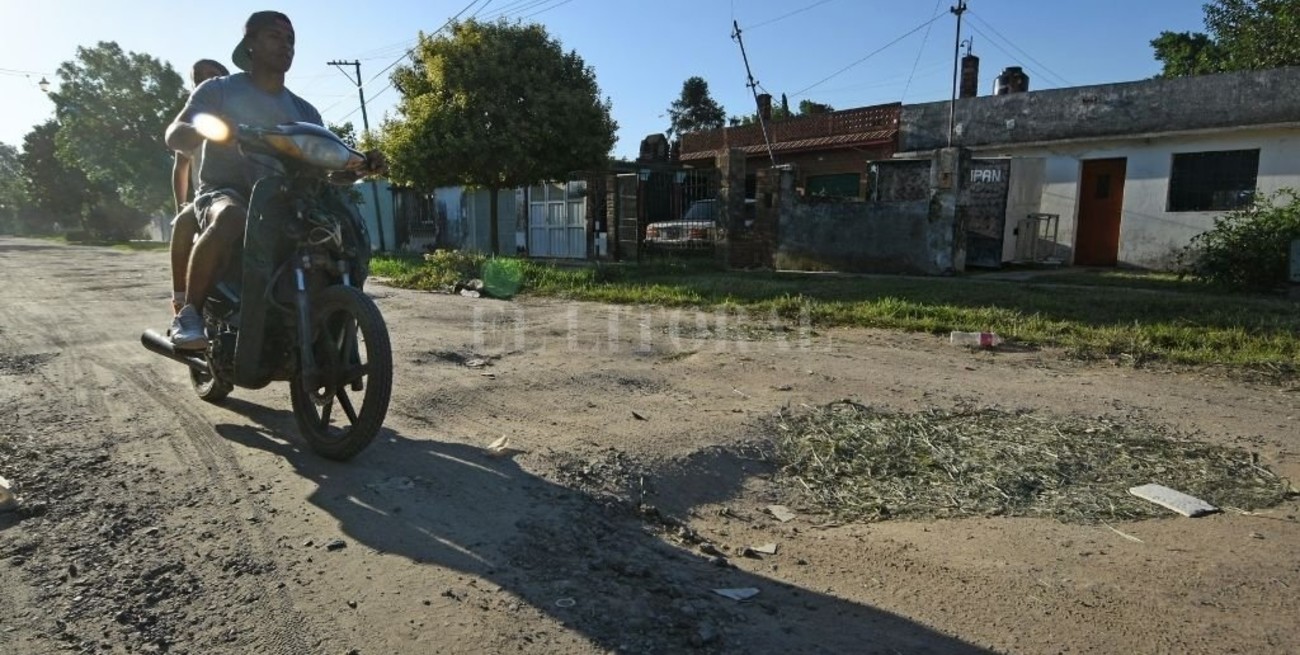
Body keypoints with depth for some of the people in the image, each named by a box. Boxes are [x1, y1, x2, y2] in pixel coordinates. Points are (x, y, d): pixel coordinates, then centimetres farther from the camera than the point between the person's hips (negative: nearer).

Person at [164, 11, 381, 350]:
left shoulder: (304, 111, 16)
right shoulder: (219, 89, 5)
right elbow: (174, 135, -7)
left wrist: (360, 166, -13)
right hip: (224, 191, -4)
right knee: (230, 219, -40)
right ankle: (189, 312, -26)